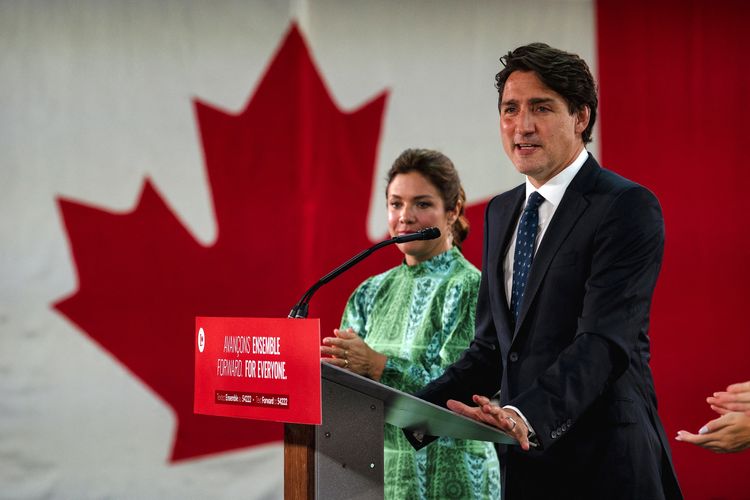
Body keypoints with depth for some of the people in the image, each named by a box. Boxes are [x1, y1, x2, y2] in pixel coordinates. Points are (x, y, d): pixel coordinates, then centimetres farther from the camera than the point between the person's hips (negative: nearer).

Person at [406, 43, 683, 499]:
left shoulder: (628, 206, -11)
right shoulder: (501, 212, 12)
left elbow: (604, 341, -21)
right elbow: (492, 347, 13)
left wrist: (529, 415, -35)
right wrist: (418, 411, -1)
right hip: (523, 461, 7)